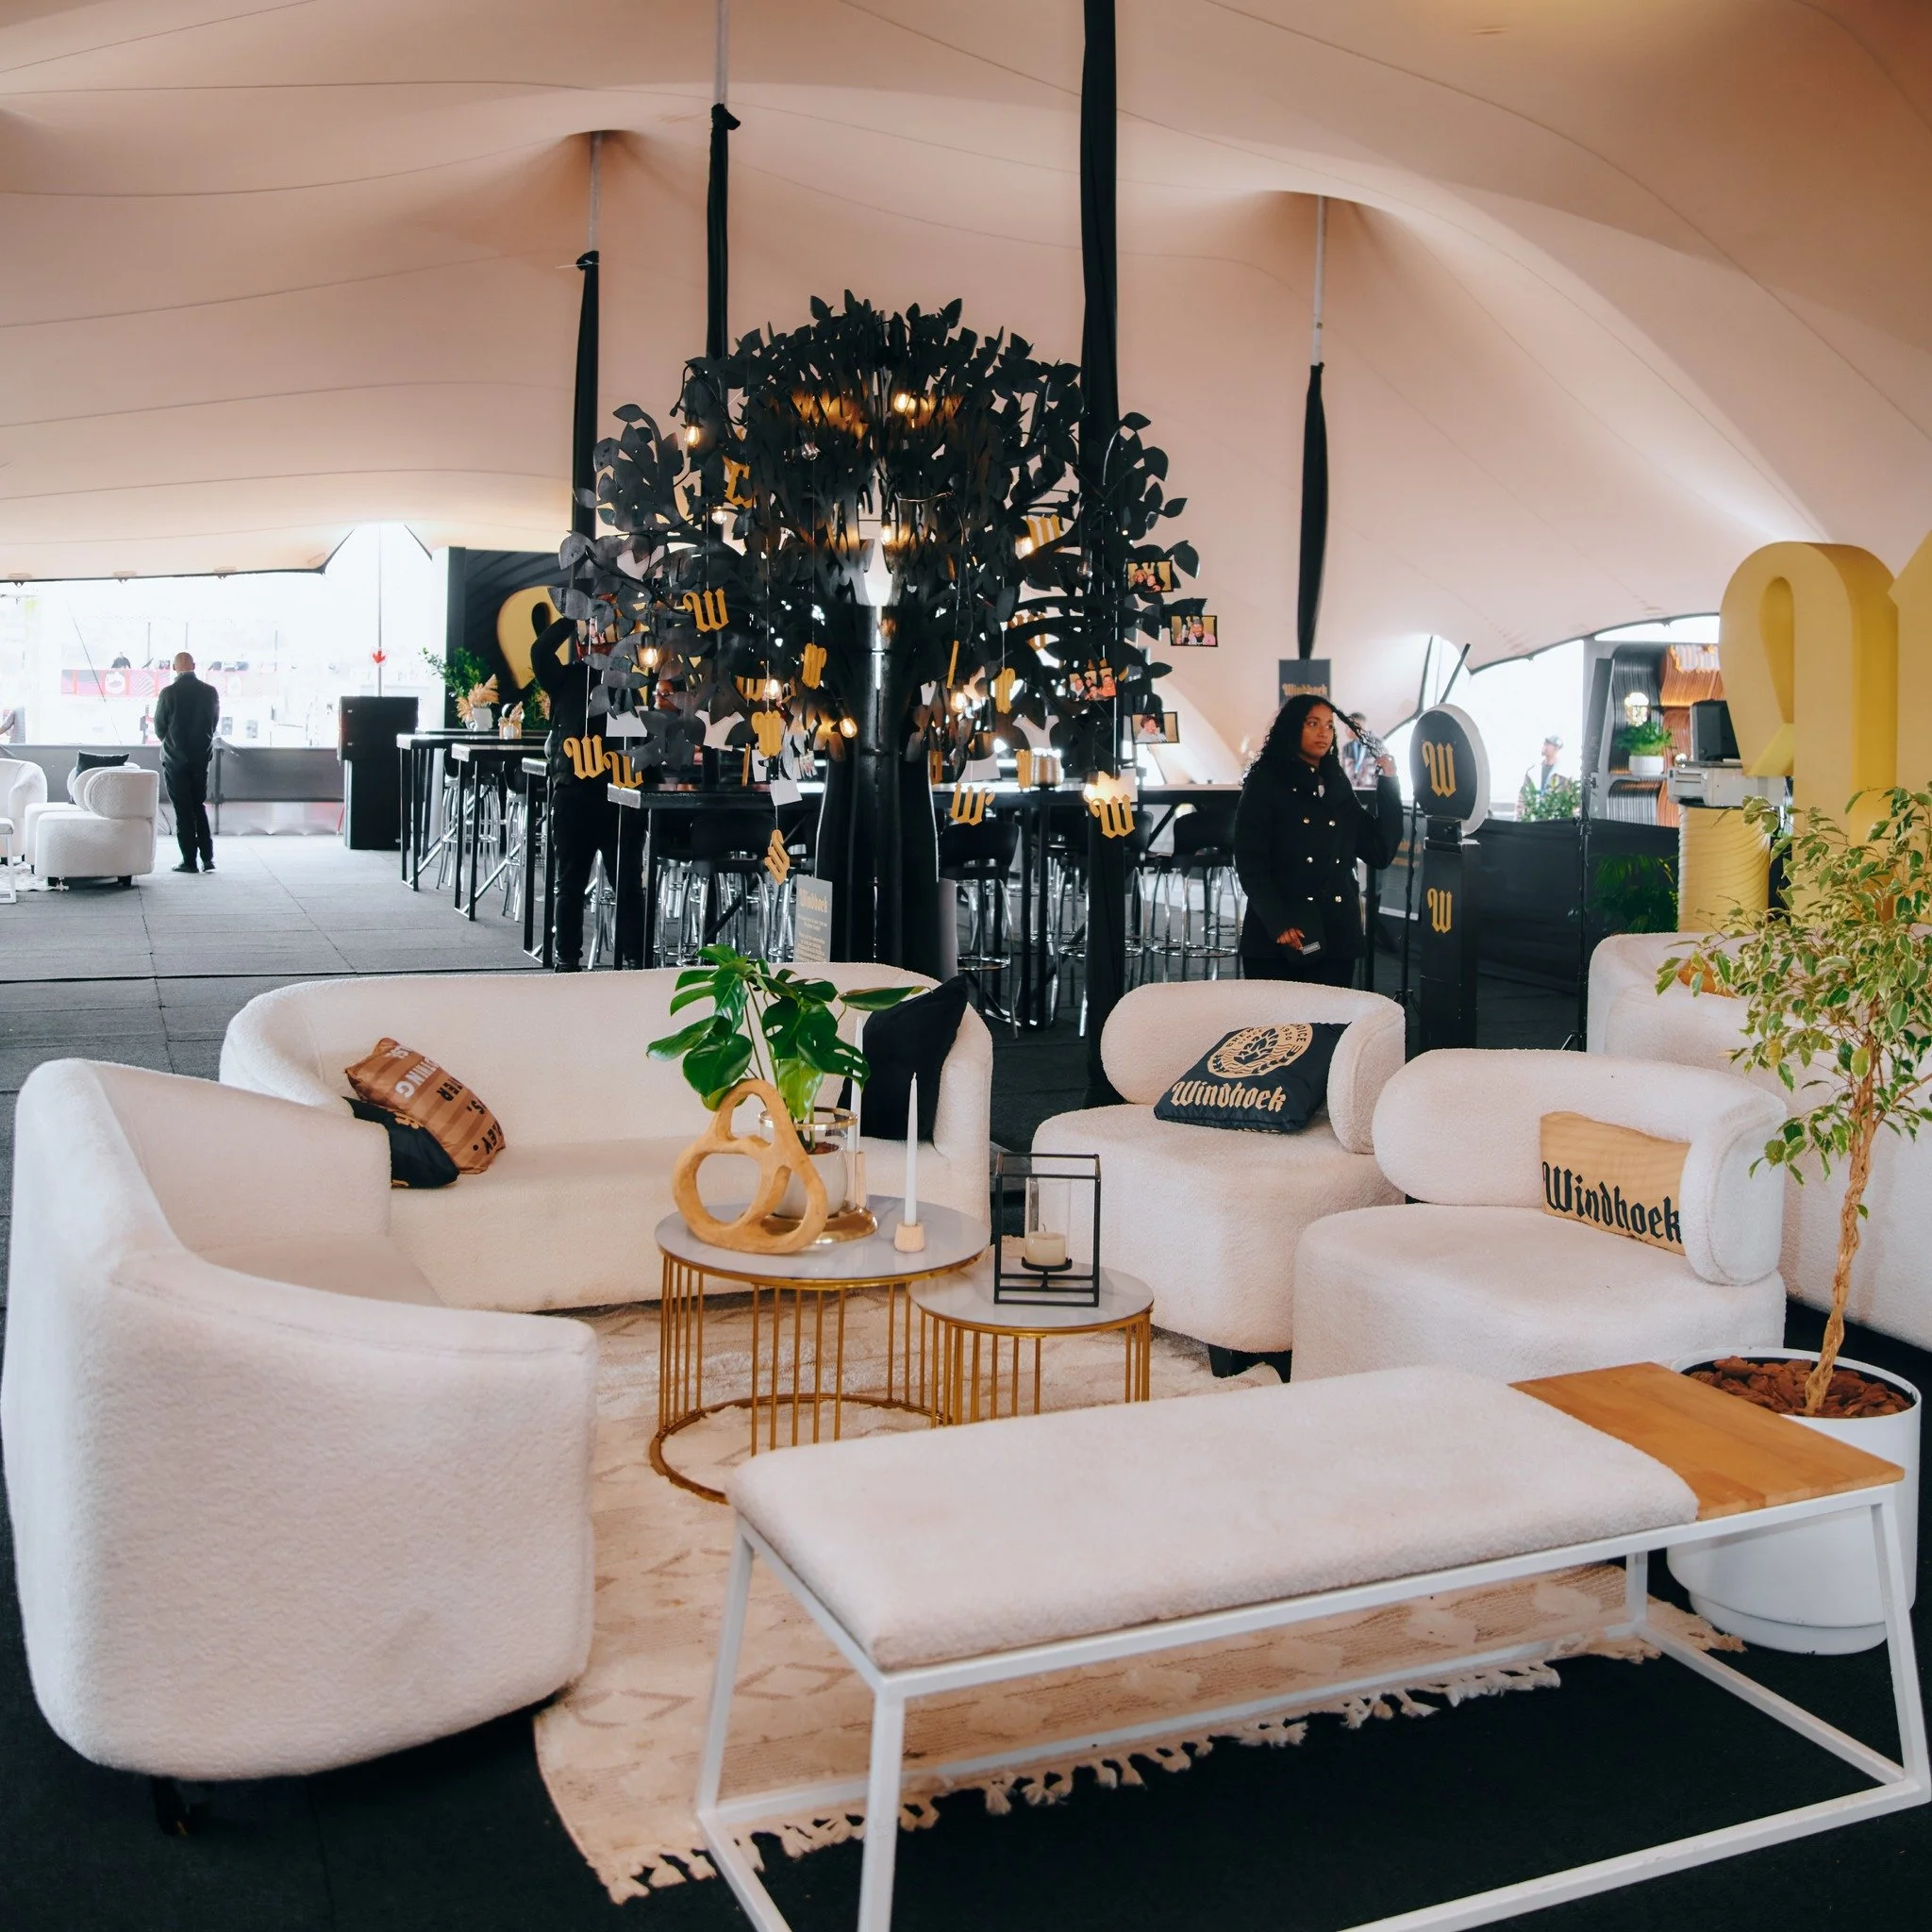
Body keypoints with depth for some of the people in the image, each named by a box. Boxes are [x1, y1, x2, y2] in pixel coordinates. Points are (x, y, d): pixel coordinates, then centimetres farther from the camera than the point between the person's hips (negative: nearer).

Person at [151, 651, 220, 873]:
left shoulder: (169, 693, -13)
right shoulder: (211, 692, -4)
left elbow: (159, 729, -3)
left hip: (175, 758, -3)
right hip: (202, 757, 3)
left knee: (183, 811, 3)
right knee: (200, 806, 14)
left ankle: (189, 860, 3)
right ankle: (208, 857, 7)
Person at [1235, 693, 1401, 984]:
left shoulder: (1338, 787, 16)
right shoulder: (1265, 783, 1)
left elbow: (1380, 852, 11)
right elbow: (1250, 864, -7)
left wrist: (1387, 785, 6)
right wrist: (1277, 924, -17)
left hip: (1336, 937, 4)